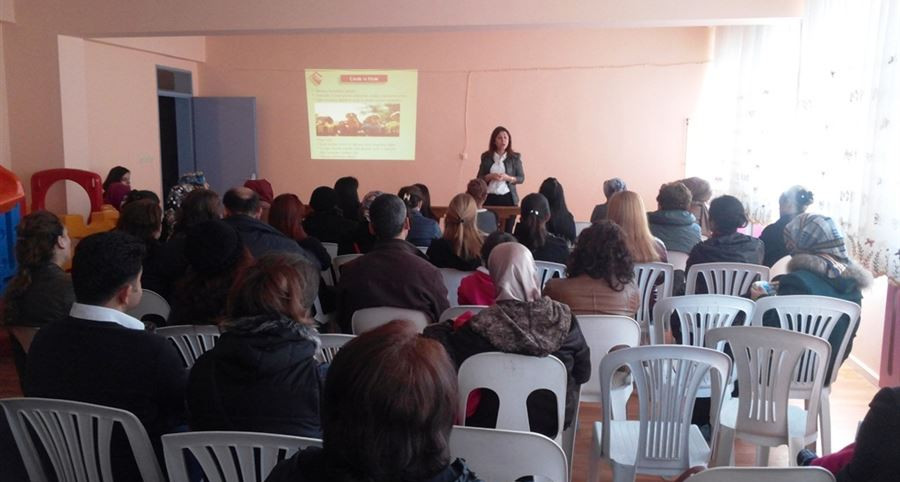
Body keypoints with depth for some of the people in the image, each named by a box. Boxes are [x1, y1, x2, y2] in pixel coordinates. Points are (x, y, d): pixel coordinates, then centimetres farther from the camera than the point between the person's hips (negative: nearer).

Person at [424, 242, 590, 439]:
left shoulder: (482, 327, -25)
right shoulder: (563, 318, -16)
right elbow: (583, 373, -4)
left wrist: (439, 330, -4)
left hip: (491, 426, -2)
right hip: (551, 424, 2)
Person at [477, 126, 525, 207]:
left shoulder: (515, 157, 4)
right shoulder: (486, 157, 7)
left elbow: (521, 178, 4)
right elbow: (479, 178, 8)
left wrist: (508, 178, -13)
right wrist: (490, 177, -12)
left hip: (508, 198, -1)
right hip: (489, 198, 1)